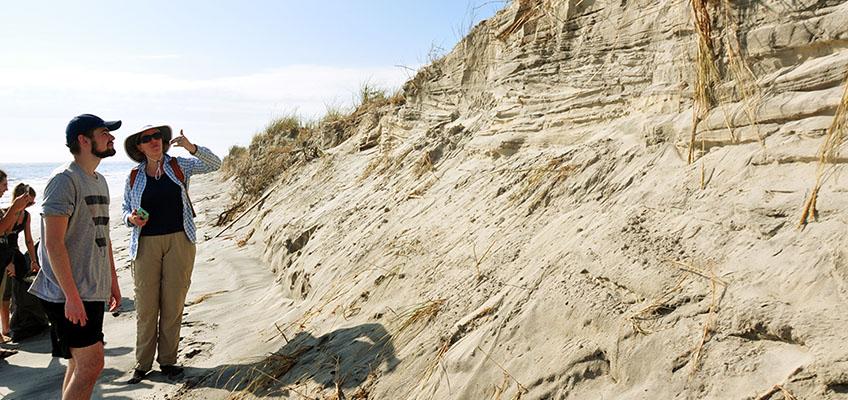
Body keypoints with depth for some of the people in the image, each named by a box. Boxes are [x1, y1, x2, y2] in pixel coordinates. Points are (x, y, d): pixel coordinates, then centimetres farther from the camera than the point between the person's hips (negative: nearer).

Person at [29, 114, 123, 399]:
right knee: (91, 364, -8)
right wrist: (72, 295, -21)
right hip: (71, 294, -9)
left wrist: (113, 280, 20)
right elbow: (53, 243, -19)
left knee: (80, 362, 15)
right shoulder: (64, 180, -13)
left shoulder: (100, 181, 14)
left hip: (94, 291, 9)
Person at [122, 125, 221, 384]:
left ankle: (168, 360, 17)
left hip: (179, 241, 0)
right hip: (146, 244, 0)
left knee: (173, 304, 5)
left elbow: (214, 164, -3)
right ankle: (143, 363, 14)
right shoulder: (134, 177, 8)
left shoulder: (179, 166, 5)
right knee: (146, 306, 1)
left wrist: (191, 147, -20)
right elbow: (125, 208, 16)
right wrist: (132, 219, -8)